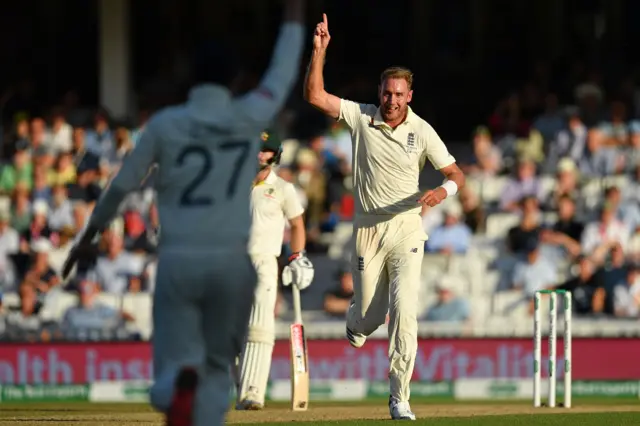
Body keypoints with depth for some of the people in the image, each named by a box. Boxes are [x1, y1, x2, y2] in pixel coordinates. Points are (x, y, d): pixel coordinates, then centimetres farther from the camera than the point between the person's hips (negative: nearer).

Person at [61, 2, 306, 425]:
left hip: (177, 260, -1)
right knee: (217, 366, 14)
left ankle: (181, 382, -35)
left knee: (173, 364, 3)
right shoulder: (249, 118, 1)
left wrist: (89, 236, 22)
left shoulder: (165, 124, 0)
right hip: (232, 259, 1)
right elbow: (282, 75, 18)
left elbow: (122, 185, 8)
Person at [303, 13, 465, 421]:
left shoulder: (421, 131, -5)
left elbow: (456, 173, -3)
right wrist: (320, 50, -18)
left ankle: (399, 399, -12)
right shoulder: (361, 116, -3)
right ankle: (356, 325, 48)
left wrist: (444, 190, -26)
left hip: (406, 228, -1)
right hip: (368, 229, 1)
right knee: (370, 315, 6)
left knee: (404, 311, -15)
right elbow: (315, 95, -9)